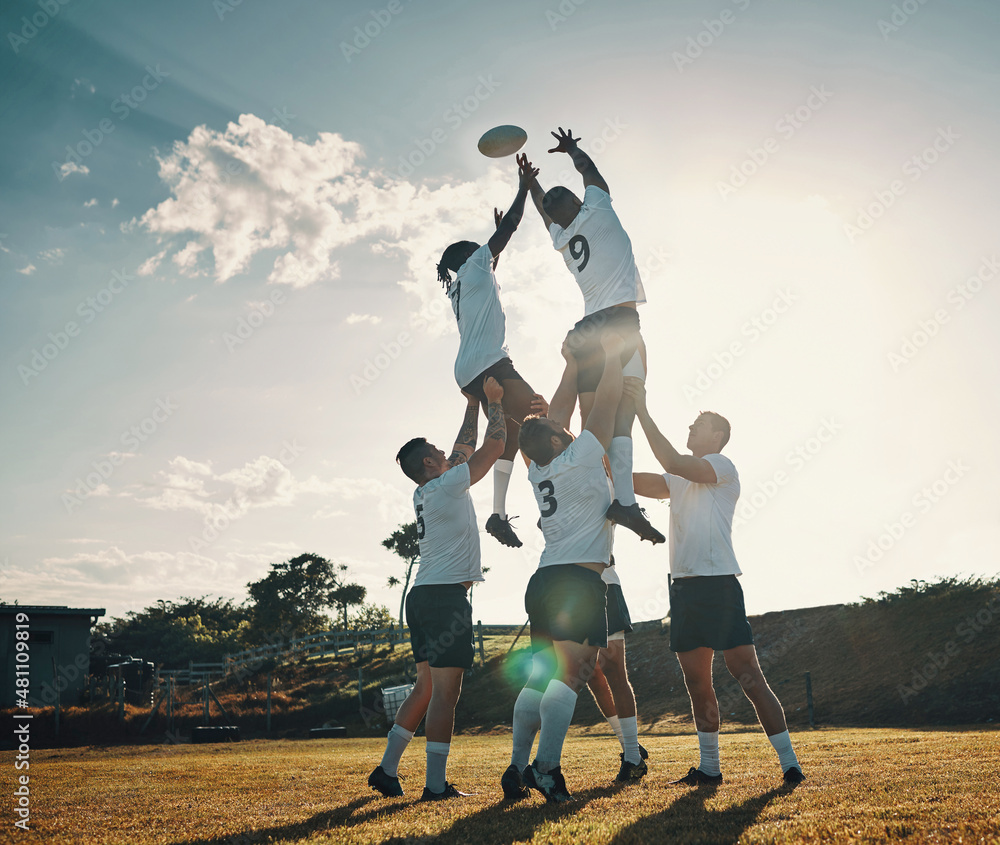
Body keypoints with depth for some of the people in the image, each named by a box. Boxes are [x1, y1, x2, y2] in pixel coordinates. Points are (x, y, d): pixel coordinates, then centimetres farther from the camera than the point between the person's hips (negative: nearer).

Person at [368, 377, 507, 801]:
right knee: (445, 691, -8)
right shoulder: (446, 486, -8)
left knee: (426, 687, 14)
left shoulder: (425, 492, 16)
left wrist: (474, 403, 29)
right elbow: (494, 445, -5)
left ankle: (387, 769, 15)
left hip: (423, 596, 9)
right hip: (446, 595, -9)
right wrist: (494, 398, 7)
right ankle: (436, 784, -7)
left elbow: (464, 449, 28)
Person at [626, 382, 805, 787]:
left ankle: (790, 764, -2)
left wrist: (643, 411, -16)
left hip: (718, 585, -8)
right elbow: (638, 482, 12)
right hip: (684, 586, 8)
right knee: (697, 685, 11)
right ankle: (709, 768, 20)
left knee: (749, 678, -8)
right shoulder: (681, 479, 21)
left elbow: (673, 462, -17)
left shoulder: (722, 466, -3)